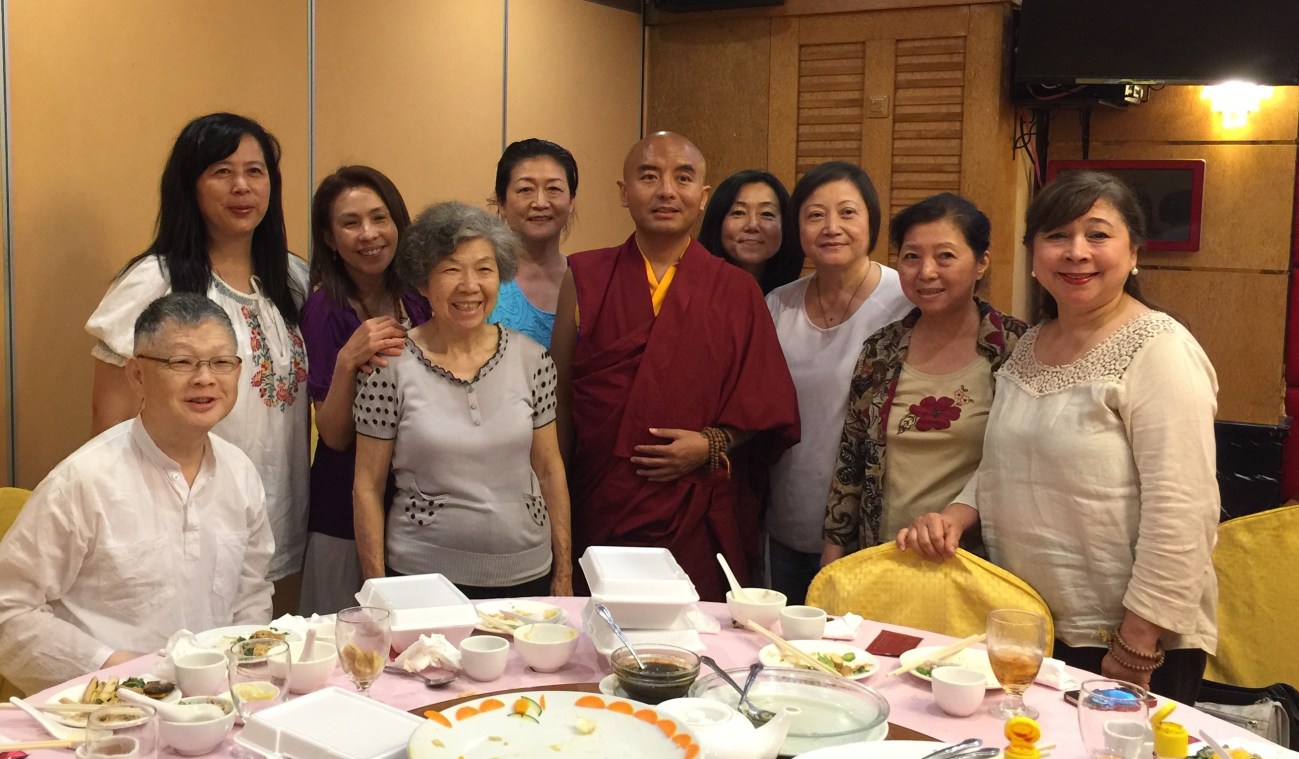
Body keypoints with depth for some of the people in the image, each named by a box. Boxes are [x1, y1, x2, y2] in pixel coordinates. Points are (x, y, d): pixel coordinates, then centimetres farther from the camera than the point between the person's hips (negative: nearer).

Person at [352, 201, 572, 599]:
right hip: (422, 577, -2)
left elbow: (550, 470, 6)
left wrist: (564, 573, 6)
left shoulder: (531, 358, 0)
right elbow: (368, 486, -3)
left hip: (527, 575, 3)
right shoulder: (390, 365, -8)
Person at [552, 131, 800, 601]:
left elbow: (767, 407, 6)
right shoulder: (585, 279, 5)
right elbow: (558, 397, 4)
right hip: (601, 519, 0)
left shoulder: (736, 292, 5)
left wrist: (713, 445, -10)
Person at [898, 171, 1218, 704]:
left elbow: (1180, 515, -20)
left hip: (1125, 643, -7)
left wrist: (1135, 649, -20)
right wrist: (956, 515, -1)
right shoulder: (1030, 346, 9)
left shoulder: (1160, 354, -15)